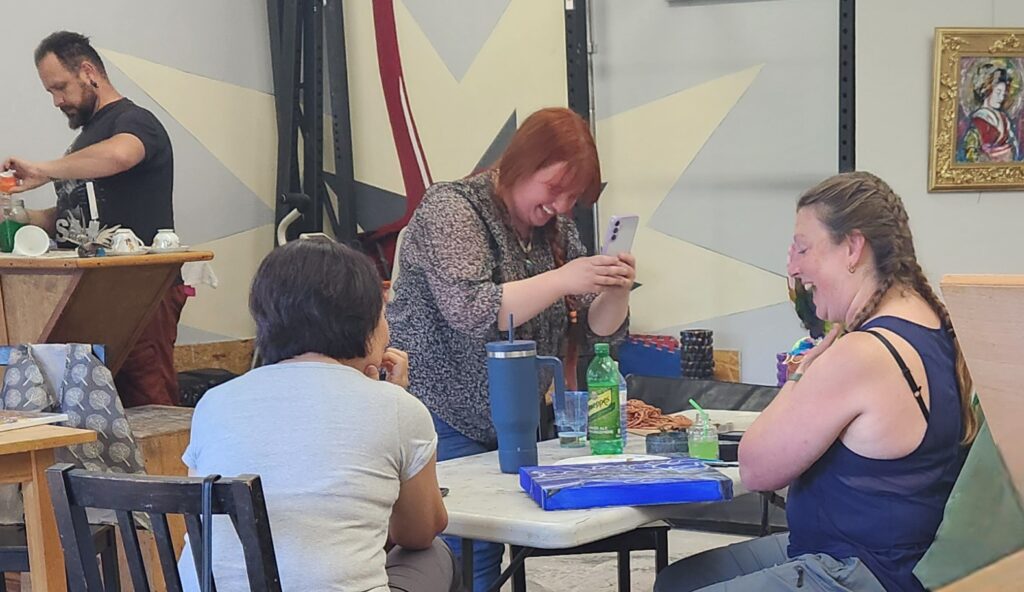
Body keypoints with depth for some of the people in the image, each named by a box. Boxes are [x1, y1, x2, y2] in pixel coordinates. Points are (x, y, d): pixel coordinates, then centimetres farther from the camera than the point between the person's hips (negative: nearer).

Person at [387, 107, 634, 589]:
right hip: (441, 419, -7)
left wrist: (616, 290, -10)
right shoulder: (450, 209, -10)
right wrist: (561, 281, -28)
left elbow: (598, 331, 10)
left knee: (488, 553, 1)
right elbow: (471, 311, -25)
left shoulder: (556, 230, 11)